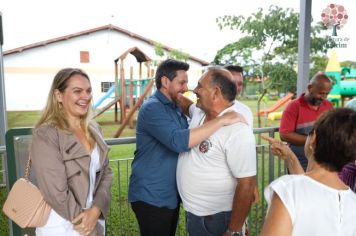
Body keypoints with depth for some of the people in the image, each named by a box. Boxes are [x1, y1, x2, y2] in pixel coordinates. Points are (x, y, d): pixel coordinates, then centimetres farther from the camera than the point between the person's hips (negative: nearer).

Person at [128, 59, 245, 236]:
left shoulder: (175, 108, 10)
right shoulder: (152, 108, -20)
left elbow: (190, 137, 19)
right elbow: (179, 141, -34)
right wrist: (222, 120, -30)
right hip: (151, 197, -8)